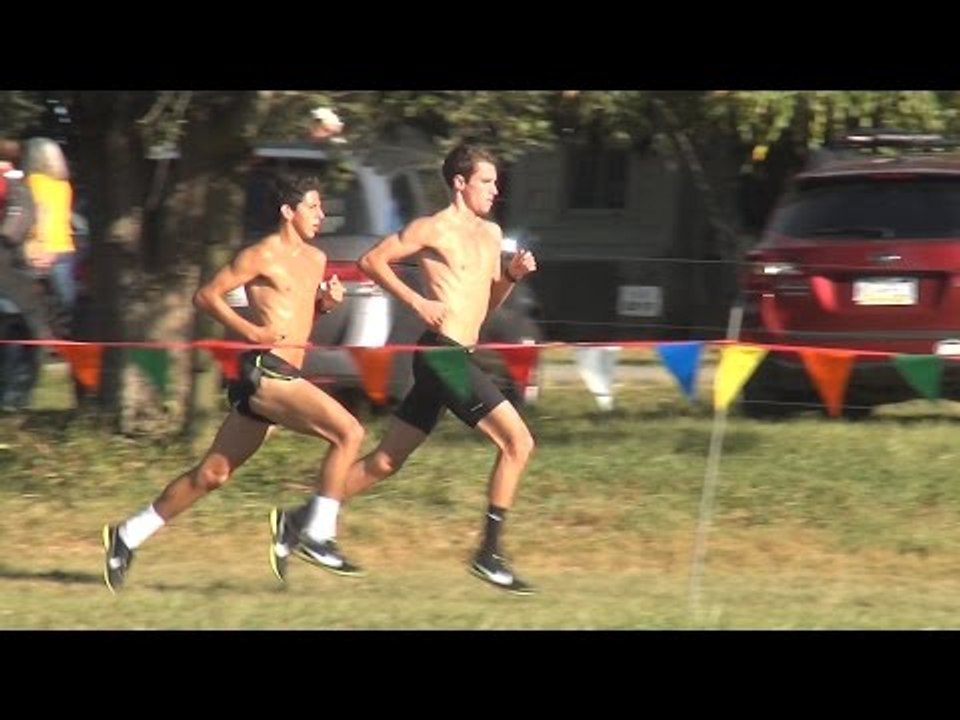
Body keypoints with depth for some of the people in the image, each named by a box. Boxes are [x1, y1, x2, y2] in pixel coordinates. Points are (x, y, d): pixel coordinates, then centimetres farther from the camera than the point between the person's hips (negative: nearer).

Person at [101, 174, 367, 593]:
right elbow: (206, 295, -5)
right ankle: (316, 536, -17)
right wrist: (248, 330, -17)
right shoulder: (264, 255, -6)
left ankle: (127, 536, 20)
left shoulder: (315, 260, 18)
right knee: (348, 432, -20)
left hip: (281, 377, 9)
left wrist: (327, 302, 11)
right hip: (265, 371, -9)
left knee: (213, 473, 13)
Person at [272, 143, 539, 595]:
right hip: (442, 351, -9)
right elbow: (372, 261, -5)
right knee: (517, 441, -13)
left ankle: (297, 522, 16)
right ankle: (488, 554, -10)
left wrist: (512, 276, 8)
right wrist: (417, 302, -12)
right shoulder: (433, 229, -6)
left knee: (386, 461, 11)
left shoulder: (491, 234, 19)